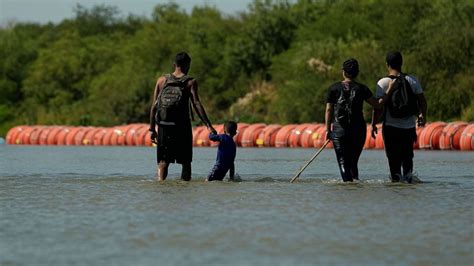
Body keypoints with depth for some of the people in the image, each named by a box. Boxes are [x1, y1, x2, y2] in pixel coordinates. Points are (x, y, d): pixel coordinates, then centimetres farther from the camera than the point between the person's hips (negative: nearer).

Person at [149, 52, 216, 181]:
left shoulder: (162, 80, 7)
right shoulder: (190, 82, -1)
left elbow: (154, 106, 5)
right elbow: (197, 104, -12)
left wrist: (152, 128, 9)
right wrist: (208, 125, -15)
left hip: (164, 126, 2)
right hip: (182, 126, -2)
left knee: (163, 161, 4)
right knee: (185, 161, 10)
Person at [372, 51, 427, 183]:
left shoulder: (383, 83, -9)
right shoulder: (412, 80, 0)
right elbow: (422, 101, 3)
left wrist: (373, 125, -2)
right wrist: (423, 116, 19)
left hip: (391, 127, -3)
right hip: (410, 126, 3)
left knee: (394, 157, 5)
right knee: (407, 155, 19)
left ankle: (396, 177, -4)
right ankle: (408, 173, 0)